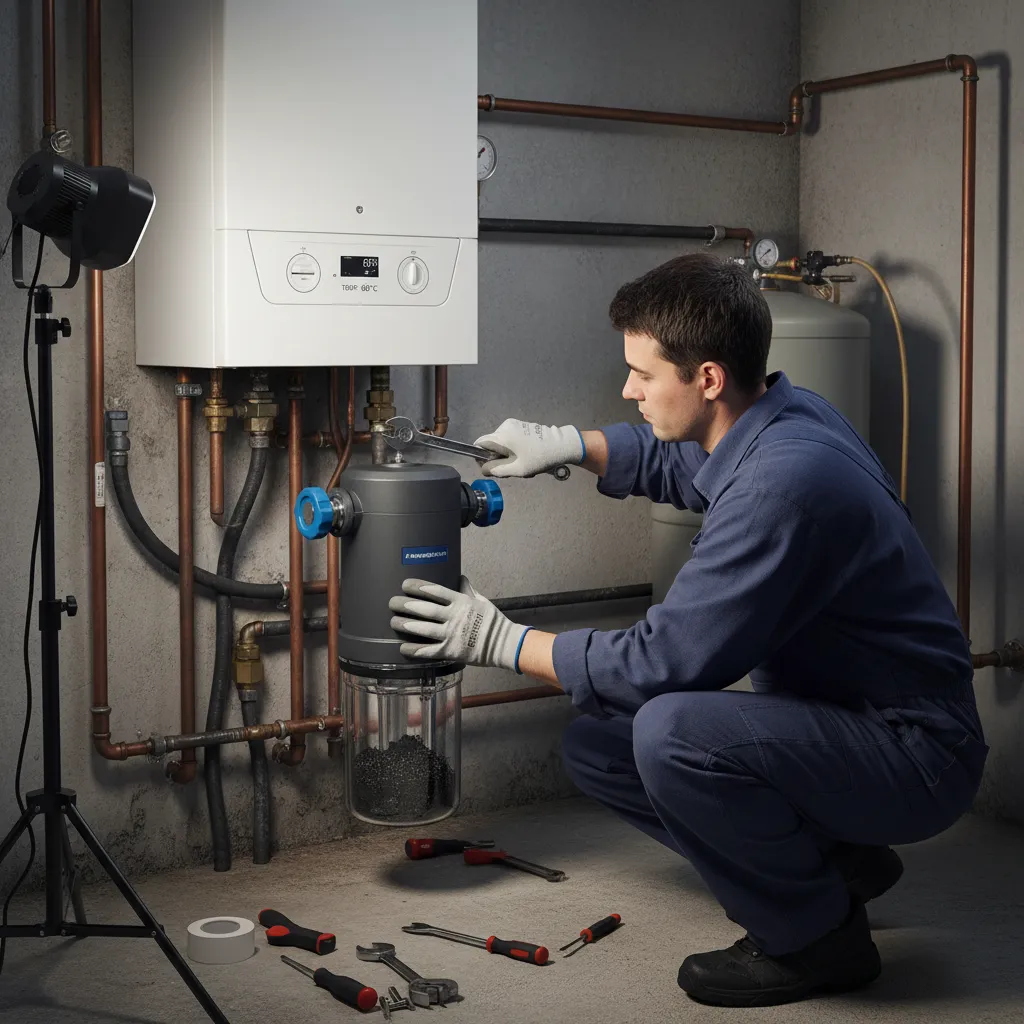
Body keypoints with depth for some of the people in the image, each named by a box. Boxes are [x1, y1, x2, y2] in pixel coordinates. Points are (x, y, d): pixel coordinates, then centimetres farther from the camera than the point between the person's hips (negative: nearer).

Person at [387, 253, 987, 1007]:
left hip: (914, 751, -9)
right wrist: (569, 446, 10)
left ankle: (818, 936, -8)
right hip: (837, 719, 9)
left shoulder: (784, 480, -30)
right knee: (596, 746, 5)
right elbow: (669, 459, 25)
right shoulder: (775, 415, 0)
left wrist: (502, 642, -15)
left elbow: (665, 661, -26)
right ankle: (833, 859, 13)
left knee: (670, 731, -32)